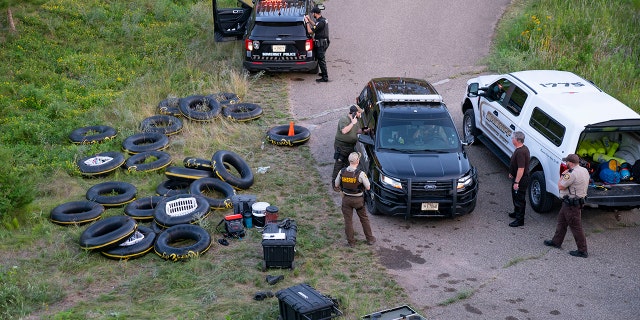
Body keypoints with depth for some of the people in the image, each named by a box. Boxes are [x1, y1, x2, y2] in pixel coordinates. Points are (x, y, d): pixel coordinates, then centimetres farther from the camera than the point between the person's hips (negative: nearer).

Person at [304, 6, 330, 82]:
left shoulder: (320, 22, -23)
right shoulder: (324, 19, 8)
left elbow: (310, 31, -21)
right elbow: (316, 26, 27)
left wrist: (307, 22, -10)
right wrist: (309, 20, 22)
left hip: (321, 43, -10)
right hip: (325, 42, 10)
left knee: (321, 59, -5)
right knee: (321, 58, 23)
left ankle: (325, 77, -2)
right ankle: (324, 73, 36)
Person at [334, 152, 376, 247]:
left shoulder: (342, 172, -11)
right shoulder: (360, 173, -22)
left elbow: (336, 185, 0)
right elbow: (368, 187, -13)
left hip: (346, 199, 2)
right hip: (358, 200, -2)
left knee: (348, 220, 11)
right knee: (364, 219, 17)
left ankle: (351, 242, 18)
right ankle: (370, 239, 28)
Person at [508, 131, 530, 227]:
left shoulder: (520, 152, -29)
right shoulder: (523, 148, 4)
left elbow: (521, 169, -31)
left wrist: (516, 182, -28)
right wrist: (512, 173, 28)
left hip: (521, 180, -11)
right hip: (517, 177, 11)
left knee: (519, 199, 0)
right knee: (515, 197, 26)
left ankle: (520, 220, 9)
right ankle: (517, 212, 43)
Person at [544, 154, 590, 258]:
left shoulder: (572, 174, -25)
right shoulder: (584, 170, 7)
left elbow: (561, 186, -20)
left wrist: (563, 175, -5)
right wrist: (566, 175, 12)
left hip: (572, 205, -11)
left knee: (576, 227, -3)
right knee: (561, 221, 23)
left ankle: (582, 251, 3)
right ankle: (556, 241, 36)